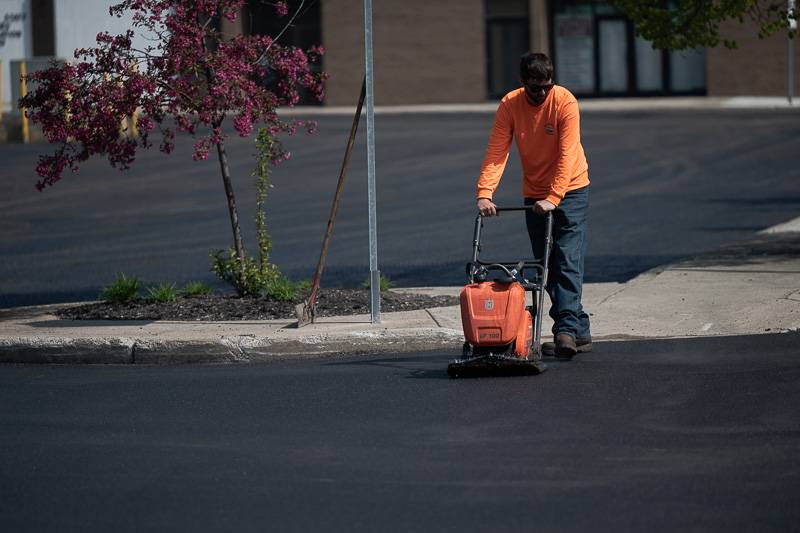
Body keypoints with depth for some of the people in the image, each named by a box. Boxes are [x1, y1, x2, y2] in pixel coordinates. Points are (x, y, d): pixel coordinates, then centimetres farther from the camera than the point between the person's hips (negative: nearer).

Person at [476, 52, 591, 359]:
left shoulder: (565, 102, -20)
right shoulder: (510, 105, -10)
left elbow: (566, 155, -26)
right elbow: (496, 152, -16)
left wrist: (553, 198, -35)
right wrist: (484, 193, -30)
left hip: (570, 189, -4)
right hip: (534, 194, 4)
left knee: (567, 262, -14)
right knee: (547, 266, 5)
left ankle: (567, 330, -21)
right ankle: (580, 332, 12)